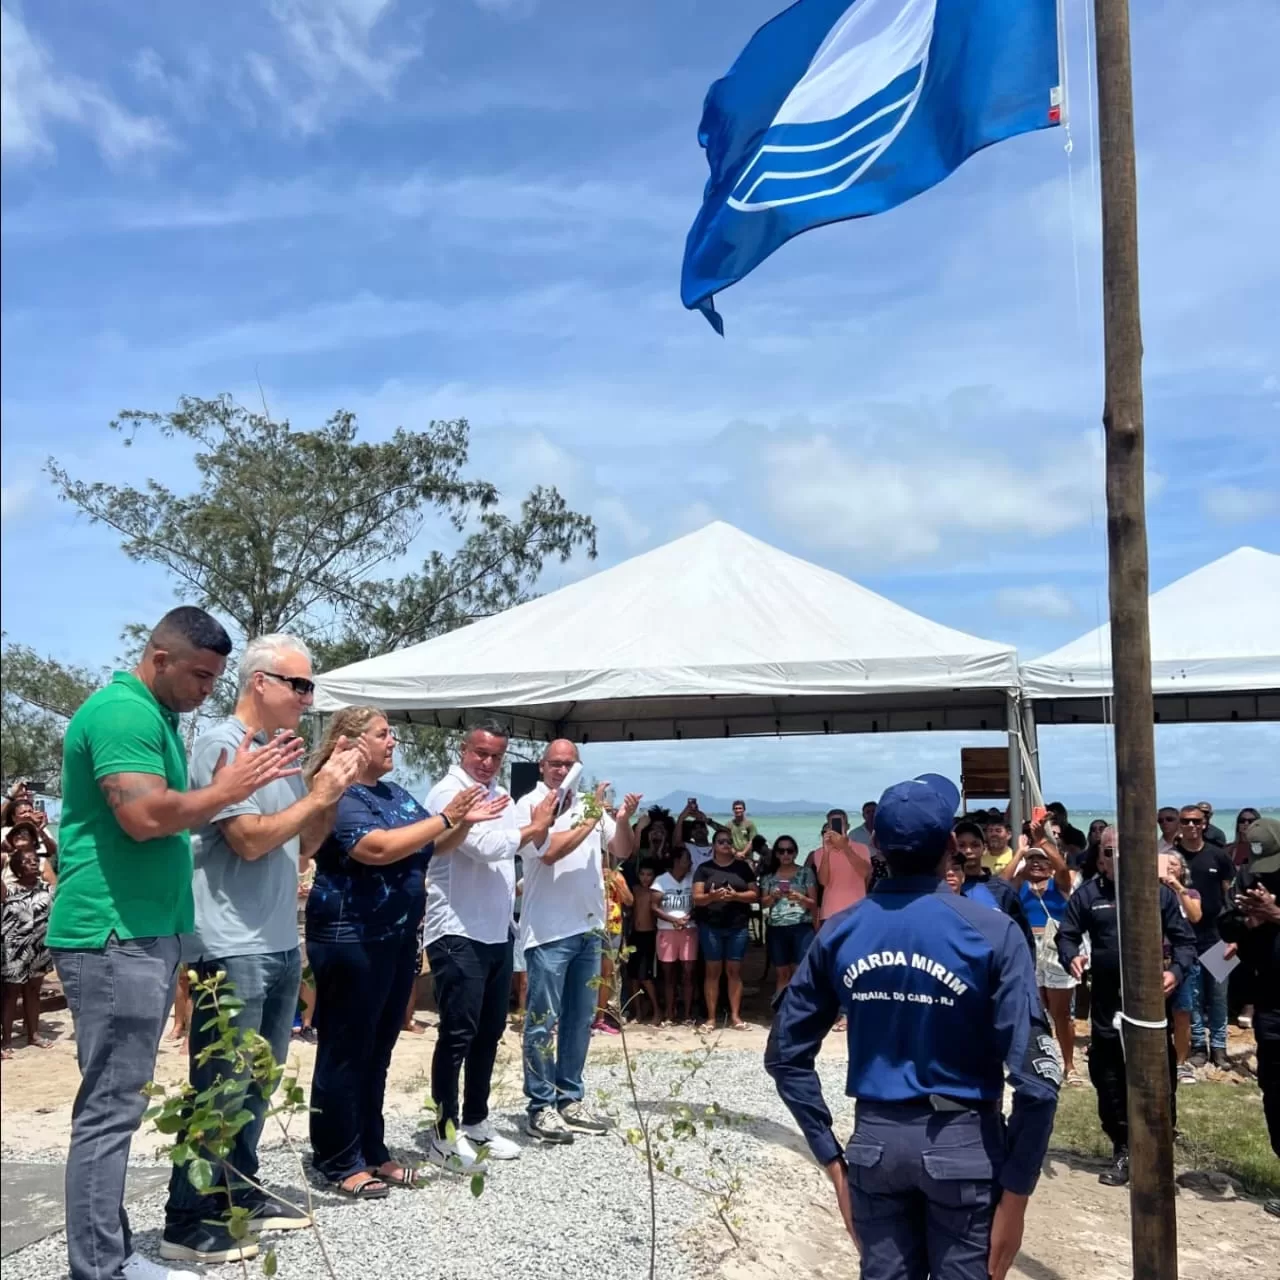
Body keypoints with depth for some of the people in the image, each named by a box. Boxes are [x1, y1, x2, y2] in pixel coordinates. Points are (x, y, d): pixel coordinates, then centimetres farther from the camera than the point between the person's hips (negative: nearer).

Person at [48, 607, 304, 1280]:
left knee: (117, 1104, 14)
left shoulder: (153, 717, 18)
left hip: (144, 933, 10)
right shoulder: (123, 711, -15)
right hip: (115, 936, -10)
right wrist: (226, 789, -14)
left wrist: (234, 783, 7)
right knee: (110, 1107, -5)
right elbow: (145, 817, -25)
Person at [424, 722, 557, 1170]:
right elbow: (485, 845, -24)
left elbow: (526, 848, 16)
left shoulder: (501, 795, 14)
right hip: (458, 934, -8)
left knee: (489, 1031, 14)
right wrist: (534, 829, -9)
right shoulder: (448, 793, -12)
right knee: (457, 1034, -4)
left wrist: (542, 823, -3)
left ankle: (476, 1122, 26)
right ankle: (446, 1135, 6)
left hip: (498, 933, 8)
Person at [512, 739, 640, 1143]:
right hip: (548, 930, -7)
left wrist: (622, 820, -6)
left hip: (589, 927, 7)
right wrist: (590, 821, -14)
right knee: (544, 1020, -2)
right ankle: (540, 1106, 5)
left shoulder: (590, 804, 11)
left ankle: (569, 1098, 23)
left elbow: (622, 850, 14)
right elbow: (549, 851, -20)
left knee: (580, 1019, 13)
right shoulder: (530, 805, -6)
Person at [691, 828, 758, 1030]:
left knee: (734, 970, 3)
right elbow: (697, 898, 0)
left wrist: (736, 896, -13)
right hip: (710, 926, -1)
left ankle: (735, 1015, 8)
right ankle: (711, 1017, 4)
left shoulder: (742, 866, 9)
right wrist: (711, 896, -21)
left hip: (738, 926, 1)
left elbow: (755, 894, 5)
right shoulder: (704, 868, 6)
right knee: (713, 970, 1)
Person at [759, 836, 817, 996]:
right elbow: (763, 903, 11)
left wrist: (800, 898, -16)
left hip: (802, 928, -3)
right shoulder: (769, 876, 11)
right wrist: (773, 896, -10)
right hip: (777, 929, 3)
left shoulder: (806, 872, 5)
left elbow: (814, 903, 3)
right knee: (782, 973, 6)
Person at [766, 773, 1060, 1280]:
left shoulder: (839, 933, -3)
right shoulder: (991, 933, -13)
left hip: (875, 1140, 3)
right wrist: (1015, 1192, -8)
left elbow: (785, 1054, 2)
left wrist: (830, 1157, 6)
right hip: (963, 1142, -3)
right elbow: (1036, 1075, -16)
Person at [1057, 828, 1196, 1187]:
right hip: (1107, 1005, 1)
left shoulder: (1159, 892, 1)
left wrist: (1177, 971, -15)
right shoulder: (1087, 894, 2)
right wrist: (1072, 958, -17)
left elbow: (1184, 939, 3)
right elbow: (1066, 935, 4)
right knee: (1109, 1082, 10)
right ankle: (1123, 1151, 26)